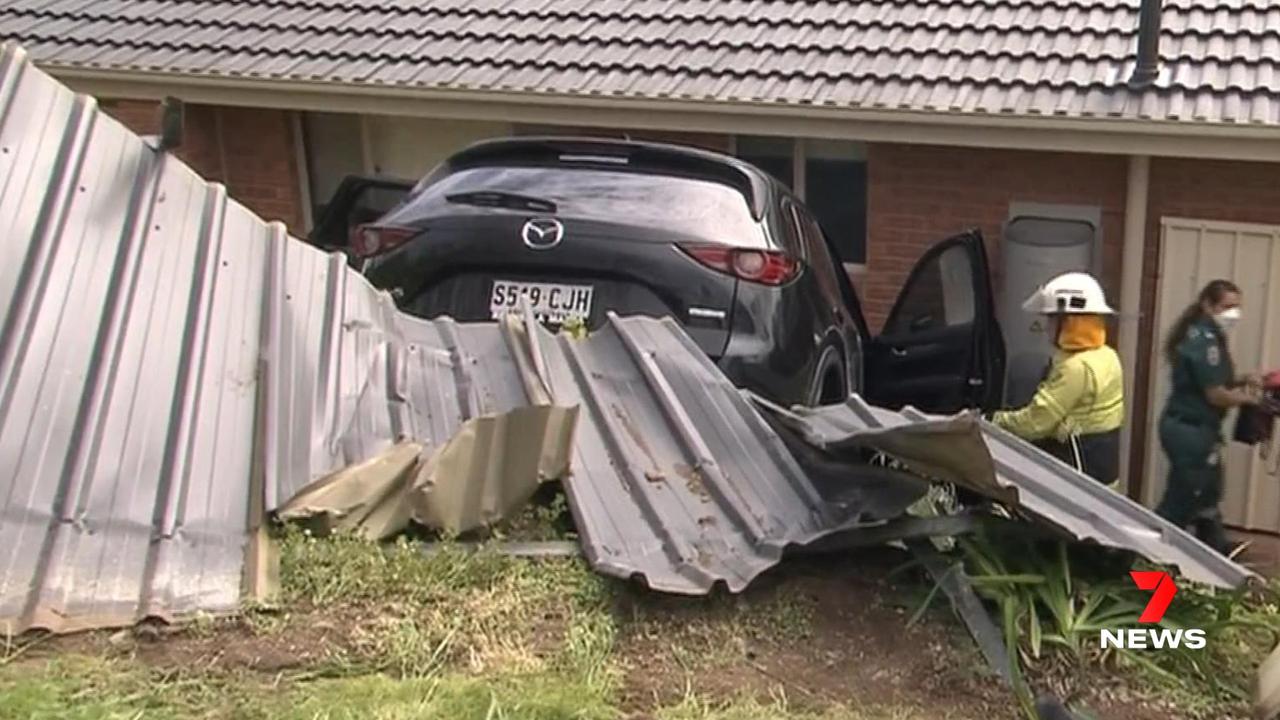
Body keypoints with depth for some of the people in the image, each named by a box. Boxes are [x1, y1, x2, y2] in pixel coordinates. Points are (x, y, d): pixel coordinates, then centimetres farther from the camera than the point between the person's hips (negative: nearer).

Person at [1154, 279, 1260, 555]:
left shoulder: (1204, 335, 11)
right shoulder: (1206, 340, -20)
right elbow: (1216, 395, -21)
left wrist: (1242, 381, 5)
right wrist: (1249, 397, -4)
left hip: (1194, 427, 11)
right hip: (1191, 429, -11)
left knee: (1206, 492, 21)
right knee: (1183, 499, -2)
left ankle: (1215, 549, 34)